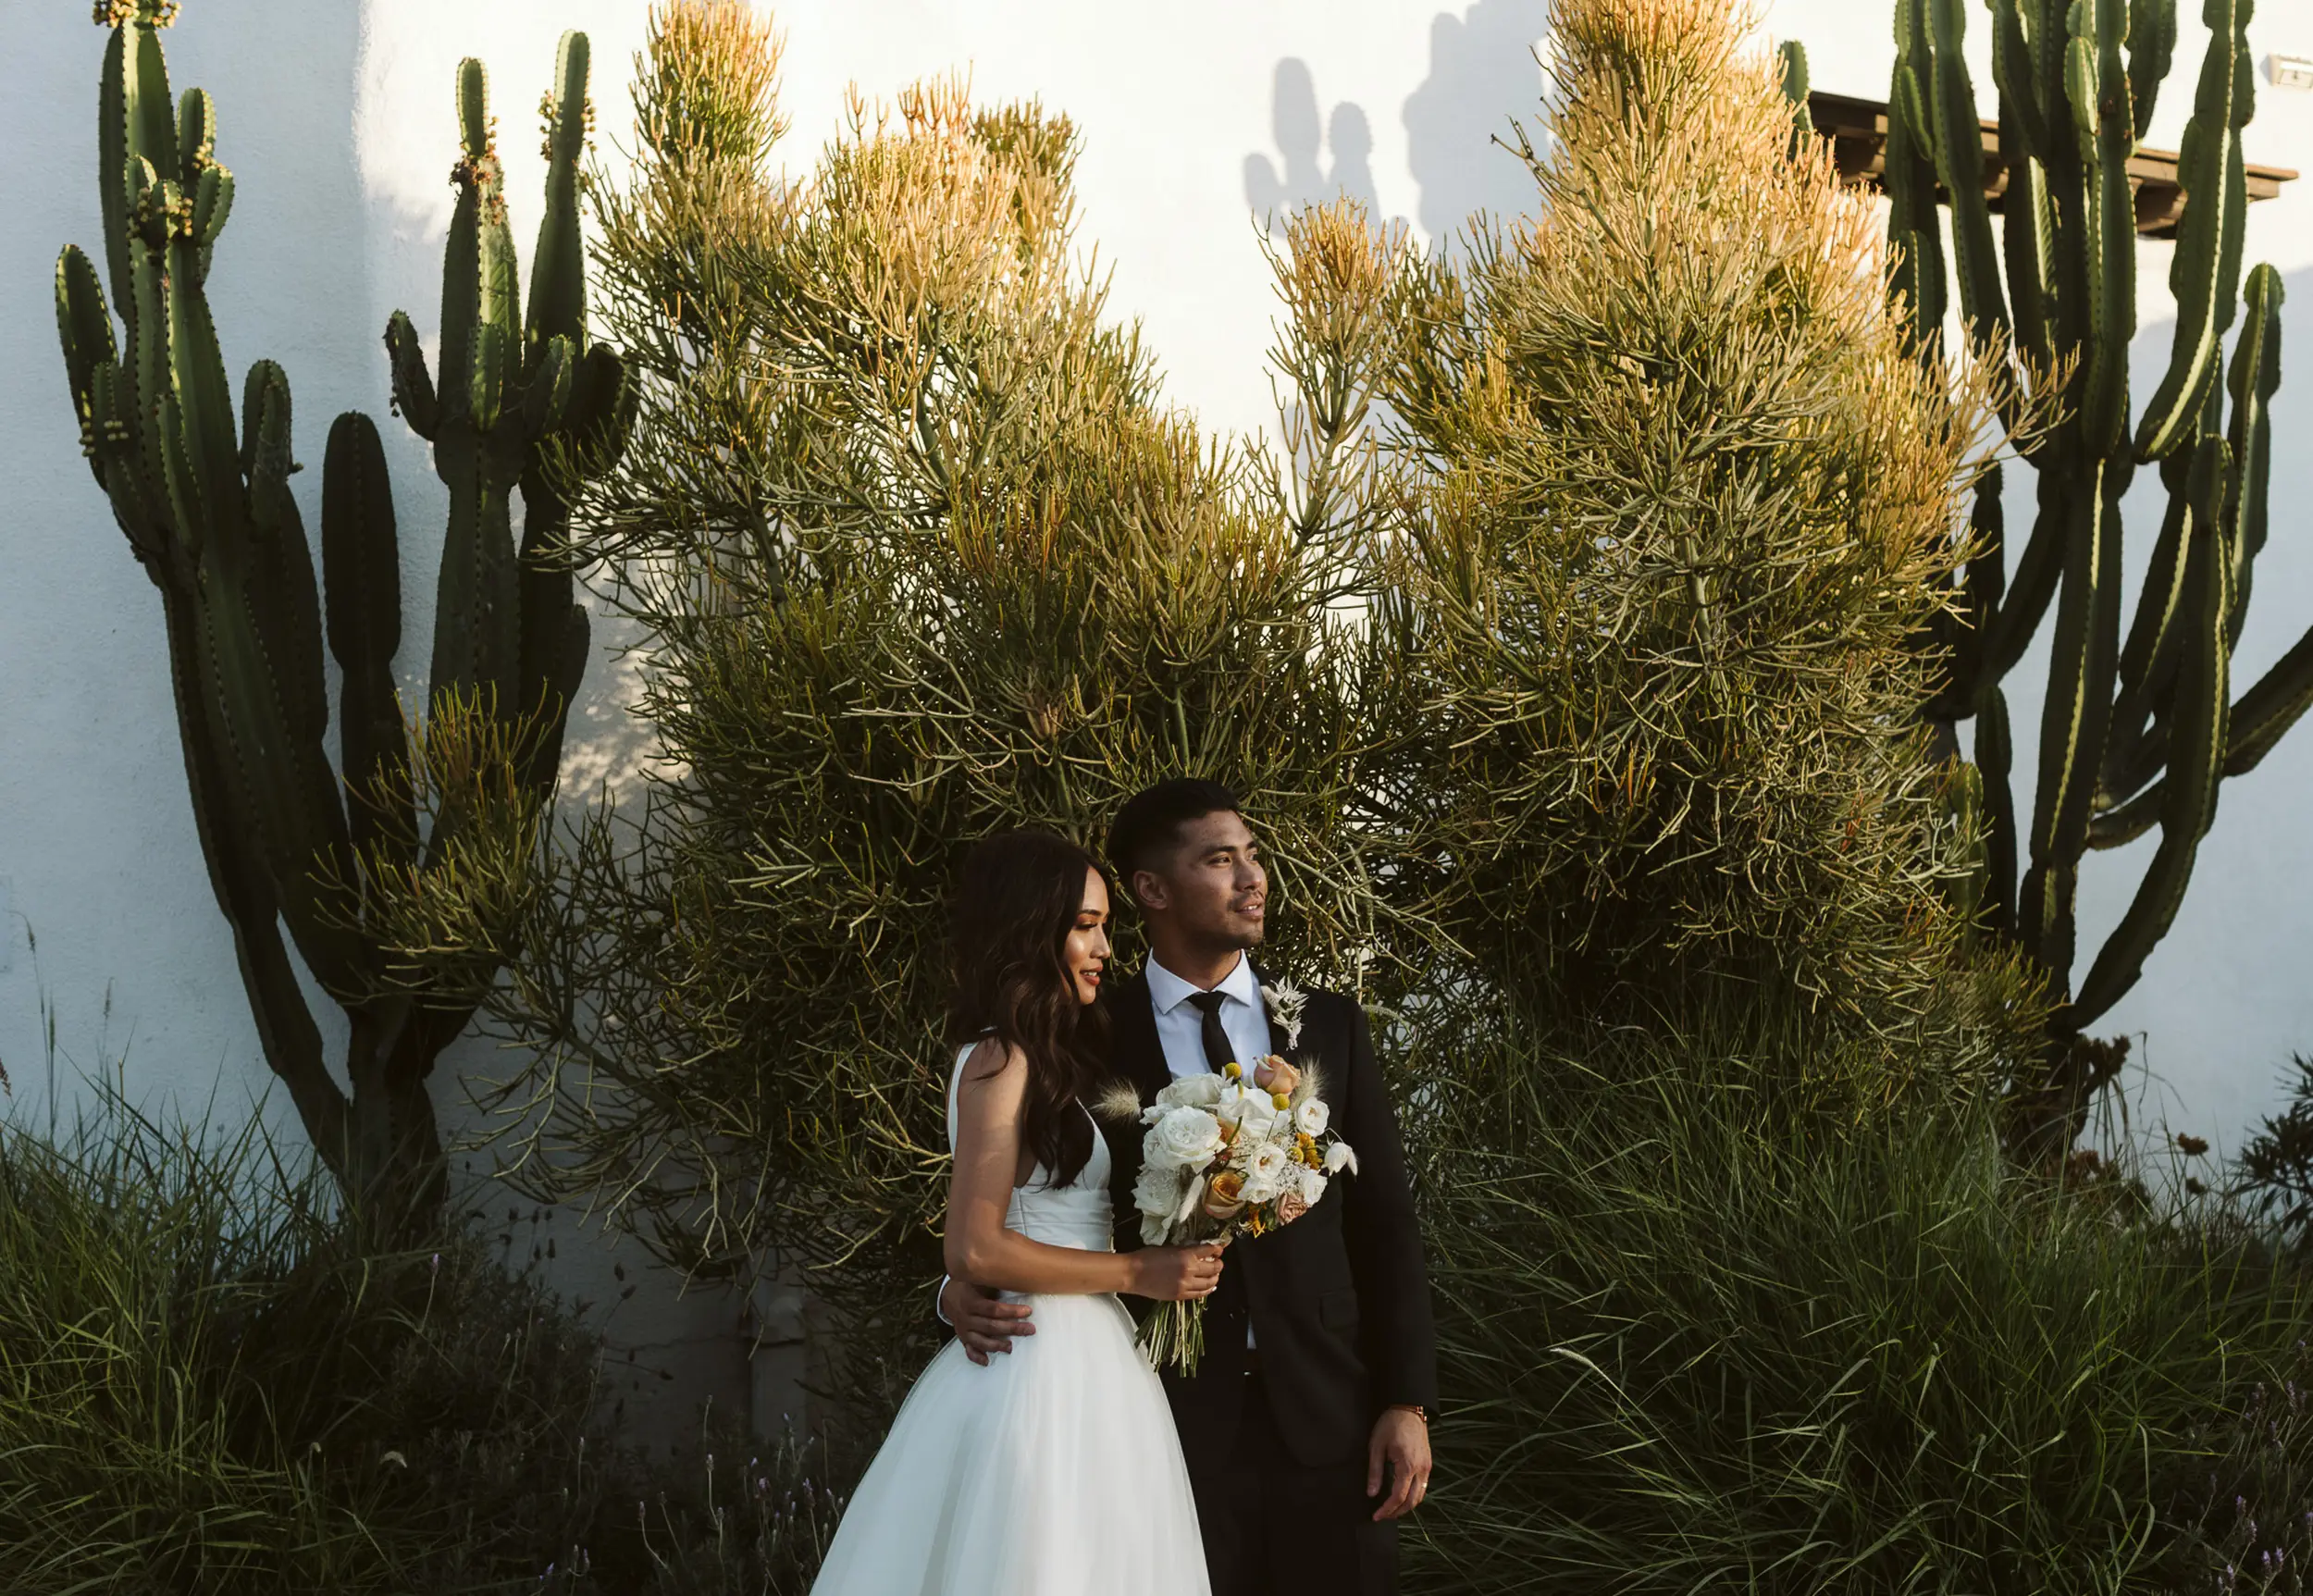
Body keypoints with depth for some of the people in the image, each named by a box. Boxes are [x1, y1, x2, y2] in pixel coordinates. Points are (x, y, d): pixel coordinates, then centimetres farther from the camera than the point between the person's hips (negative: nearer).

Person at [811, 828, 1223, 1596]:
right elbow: (975, 1250, -18)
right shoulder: (1001, 1063, -13)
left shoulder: (1052, 1058, 15)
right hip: (1043, 1364, -9)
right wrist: (1138, 1273, -14)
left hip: (1079, 1364, 9)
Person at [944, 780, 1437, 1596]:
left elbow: (1385, 1221, 5)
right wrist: (966, 1289, -16)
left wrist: (1408, 1402, -1)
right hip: (1175, 1412, -2)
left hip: (1326, 1407, 2)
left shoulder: (1327, 1025, 6)